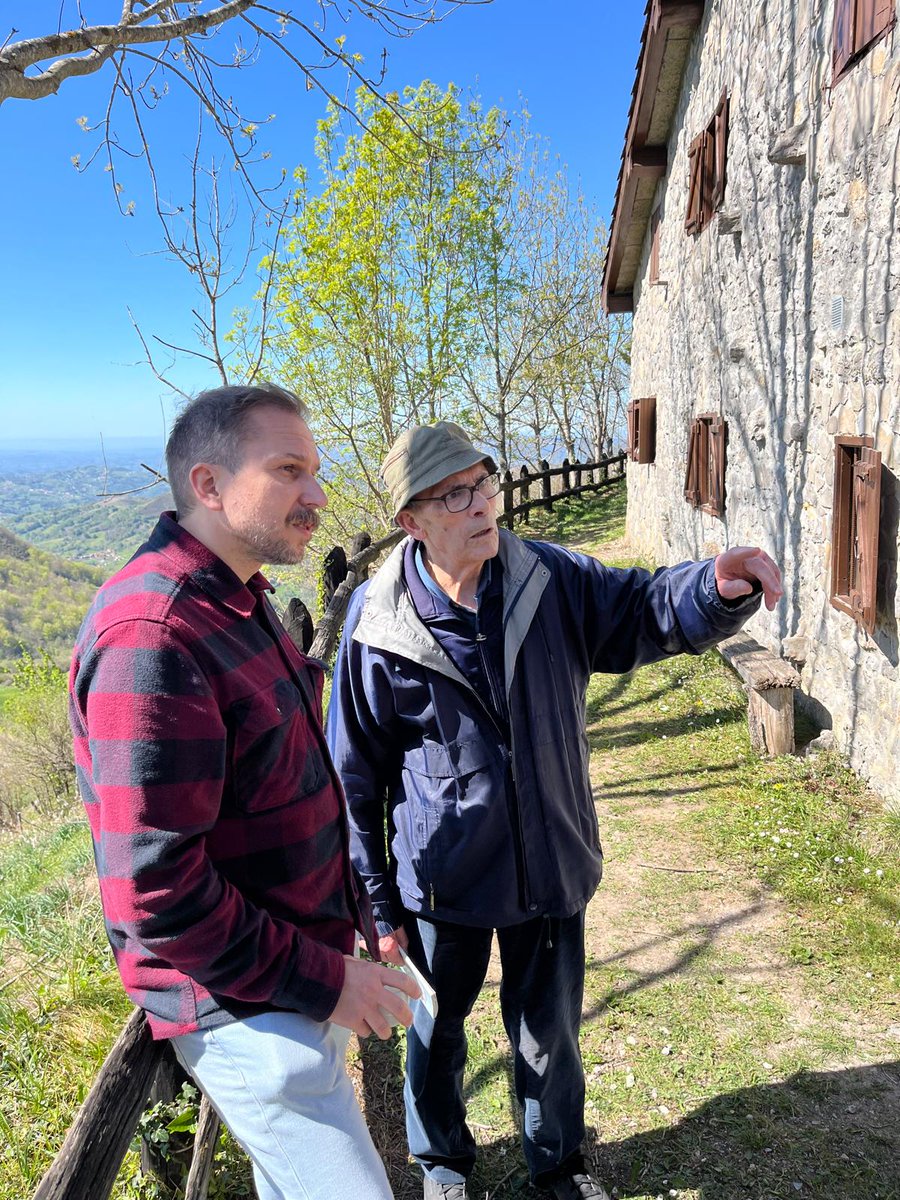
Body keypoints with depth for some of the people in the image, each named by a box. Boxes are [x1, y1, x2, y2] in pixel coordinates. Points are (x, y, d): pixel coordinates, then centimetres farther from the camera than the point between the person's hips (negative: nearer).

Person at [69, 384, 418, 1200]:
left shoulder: (236, 601, 5)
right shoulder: (151, 641, -27)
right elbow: (153, 890, -27)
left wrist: (350, 908, 14)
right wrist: (320, 981, -20)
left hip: (305, 962, 9)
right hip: (248, 1006, -9)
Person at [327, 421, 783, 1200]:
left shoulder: (552, 581, -12)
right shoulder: (379, 627, -18)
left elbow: (646, 611, -6)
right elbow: (357, 778, -10)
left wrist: (719, 585, -30)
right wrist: (377, 904, -4)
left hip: (551, 867, 2)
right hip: (443, 880, -2)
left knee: (551, 1034, 23)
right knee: (437, 1031, 23)